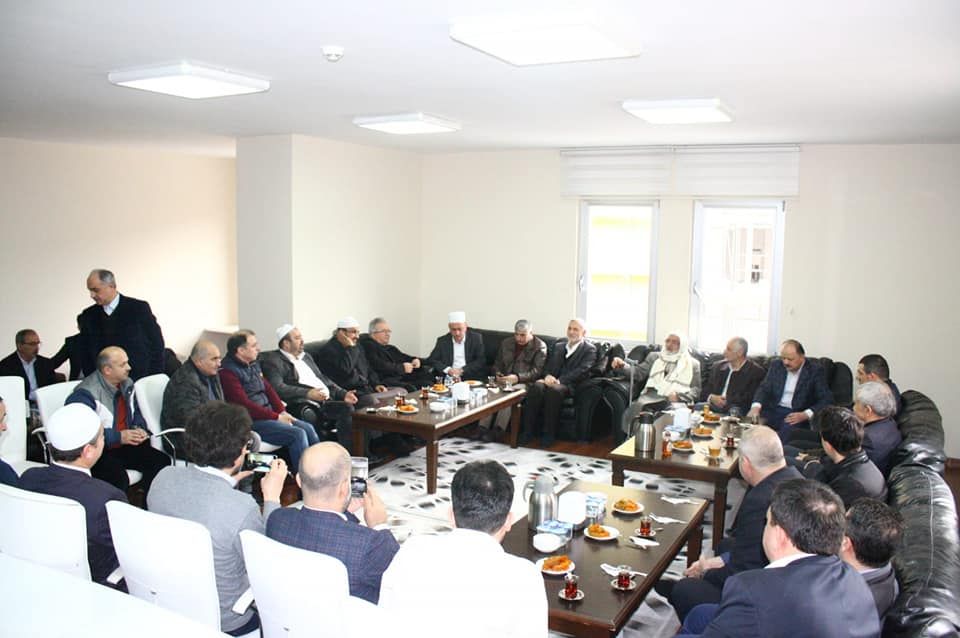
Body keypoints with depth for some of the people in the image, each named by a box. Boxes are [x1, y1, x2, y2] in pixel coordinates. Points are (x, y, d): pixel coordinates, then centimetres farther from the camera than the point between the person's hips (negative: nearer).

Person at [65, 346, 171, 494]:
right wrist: (118, 436, -24)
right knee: (118, 477, -35)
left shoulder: (126, 384, 8)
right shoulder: (85, 394, -16)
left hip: (125, 445, 7)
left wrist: (138, 428, 1)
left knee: (162, 462, -14)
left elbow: (136, 411, 23)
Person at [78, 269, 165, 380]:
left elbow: (157, 344, -2)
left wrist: (156, 379, -6)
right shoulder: (88, 316, 6)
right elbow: (85, 354, 11)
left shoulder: (138, 308, -4)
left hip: (140, 379, -2)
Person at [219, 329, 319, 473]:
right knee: (298, 434, -21)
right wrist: (276, 417, -16)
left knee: (308, 428, -2)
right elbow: (245, 405, -19)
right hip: (251, 421, -9)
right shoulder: (227, 371, -15)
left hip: (268, 415, 9)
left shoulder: (253, 364, 14)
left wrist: (282, 411, 1)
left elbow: (268, 388, 17)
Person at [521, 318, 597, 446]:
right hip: (552, 380, 4)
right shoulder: (558, 346, 27)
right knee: (536, 386, -30)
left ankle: (549, 434, -27)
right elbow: (548, 365, 19)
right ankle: (528, 431, -25)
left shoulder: (589, 349, 8)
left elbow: (582, 371, -6)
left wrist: (559, 381, -18)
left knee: (553, 389, -37)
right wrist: (548, 376, -7)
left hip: (569, 385, -4)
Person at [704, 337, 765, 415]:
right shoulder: (718, 366, 17)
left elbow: (749, 399, -8)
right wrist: (711, 398, -5)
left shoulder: (755, 371, 0)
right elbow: (707, 390, 17)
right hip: (714, 408, 4)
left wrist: (726, 401, -15)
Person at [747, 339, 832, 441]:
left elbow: (826, 400, -7)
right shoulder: (776, 365, 9)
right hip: (773, 411, 3)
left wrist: (805, 415, -23)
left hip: (797, 415, -3)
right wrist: (756, 407, -15)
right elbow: (764, 388, 7)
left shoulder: (815, 370, -3)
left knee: (788, 430, -35)